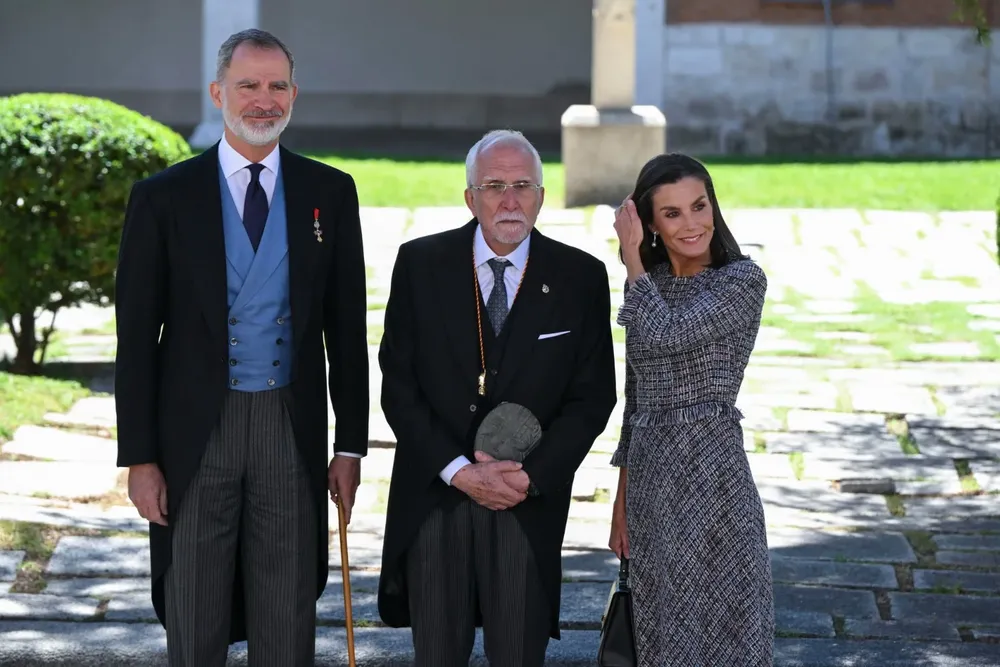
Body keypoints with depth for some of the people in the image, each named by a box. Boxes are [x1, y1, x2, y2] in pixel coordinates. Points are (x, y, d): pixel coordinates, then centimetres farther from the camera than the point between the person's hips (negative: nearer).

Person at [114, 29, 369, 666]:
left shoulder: (330, 193, 6)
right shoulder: (163, 197, 0)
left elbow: (347, 329, 8)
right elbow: (137, 338, 0)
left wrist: (350, 445, 3)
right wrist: (139, 457, -5)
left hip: (292, 432, 1)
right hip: (196, 430, -1)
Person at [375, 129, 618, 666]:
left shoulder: (580, 277, 0)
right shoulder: (420, 264, 0)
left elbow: (593, 395, 1)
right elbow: (398, 385, -2)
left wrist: (532, 475, -11)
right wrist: (458, 471, -11)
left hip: (530, 503, 0)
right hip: (433, 495, 0)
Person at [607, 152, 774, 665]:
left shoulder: (743, 280, -8)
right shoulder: (648, 283, 11)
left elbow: (665, 333, -22)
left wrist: (631, 256, -9)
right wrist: (623, 496, 13)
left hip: (711, 474, -6)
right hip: (650, 478, 6)